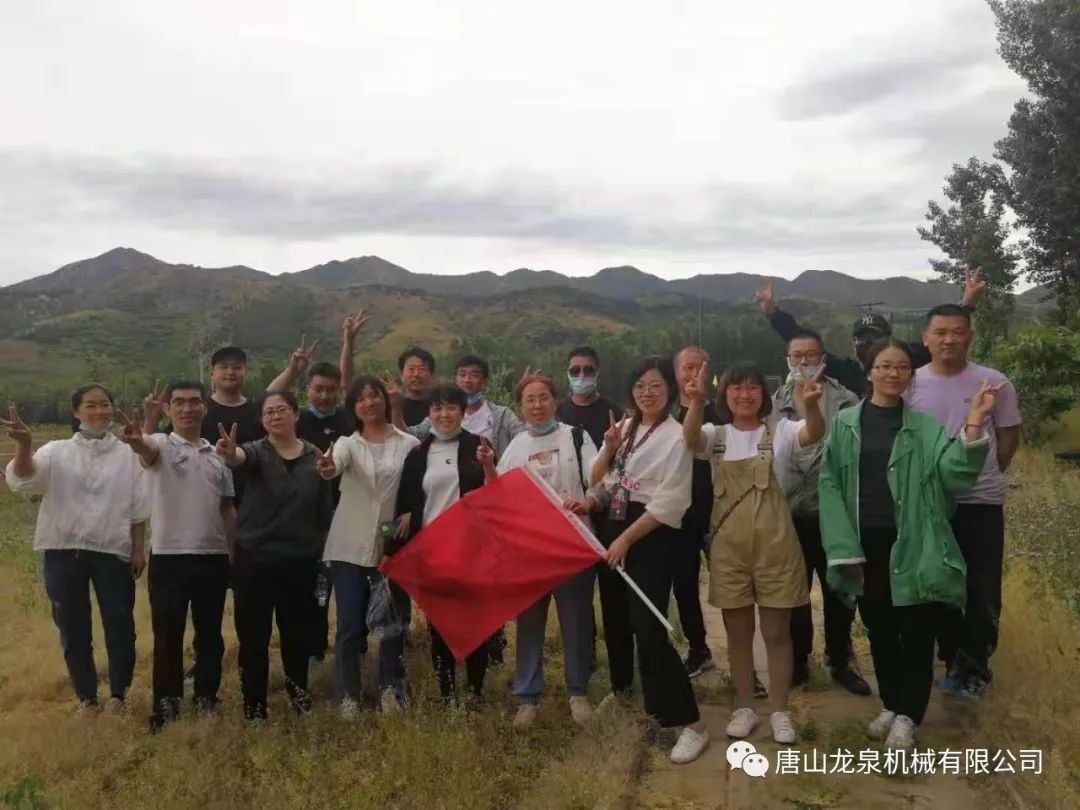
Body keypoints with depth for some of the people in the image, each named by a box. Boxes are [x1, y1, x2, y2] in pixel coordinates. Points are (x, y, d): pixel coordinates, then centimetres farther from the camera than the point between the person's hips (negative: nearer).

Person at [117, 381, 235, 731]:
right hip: (169, 556, -4)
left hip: (214, 557, 4)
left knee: (210, 634, 12)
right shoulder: (161, 445, -2)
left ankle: (206, 698, 26)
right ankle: (166, 703, 19)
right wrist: (136, 440, -53)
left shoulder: (218, 455, 12)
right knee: (168, 635, 6)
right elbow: (147, 449, -29)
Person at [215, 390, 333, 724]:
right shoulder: (257, 451, -5)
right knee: (253, 635, 5)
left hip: (300, 560, 2)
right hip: (254, 559, -2)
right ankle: (254, 704, 21)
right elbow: (241, 458, -31)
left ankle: (298, 690, 38)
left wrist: (323, 552, 5)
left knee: (297, 631, 14)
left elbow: (325, 511, 7)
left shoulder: (316, 456, 2)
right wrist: (230, 453, -54)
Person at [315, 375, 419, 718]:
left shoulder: (410, 444, 2)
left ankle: (391, 692, 21)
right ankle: (348, 697, 12)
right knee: (350, 626, 1)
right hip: (350, 547, 0)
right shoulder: (347, 443, 3)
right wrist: (328, 468, -43)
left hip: (393, 546, 0)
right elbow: (335, 464, -20)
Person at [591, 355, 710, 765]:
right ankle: (622, 688, 44)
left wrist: (626, 540, -15)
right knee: (615, 617, 18)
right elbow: (596, 482, 10)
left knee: (648, 627, -12)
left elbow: (667, 505, -15)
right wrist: (608, 450, -8)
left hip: (651, 536, -7)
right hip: (612, 528, 7)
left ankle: (691, 723, -5)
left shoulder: (676, 436, -11)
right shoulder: (623, 428, 8)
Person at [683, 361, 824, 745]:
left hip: (774, 544, -1)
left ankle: (780, 711, 21)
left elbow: (814, 433, -21)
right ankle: (744, 707, 27)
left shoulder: (779, 432, 0)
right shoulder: (715, 435, 3)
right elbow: (690, 438, -20)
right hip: (728, 546, 2)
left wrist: (810, 405, -45)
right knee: (738, 631, 12)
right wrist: (696, 401, -41)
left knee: (777, 631, 7)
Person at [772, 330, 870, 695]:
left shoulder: (844, 402, -2)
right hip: (789, 513, 2)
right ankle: (797, 660, 28)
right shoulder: (775, 403, 5)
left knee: (838, 591, 10)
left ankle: (840, 660, 27)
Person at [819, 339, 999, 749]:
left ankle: (907, 714, 22)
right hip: (865, 545, 1)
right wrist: (844, 547, -10)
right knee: (879, 630, 14)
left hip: (911, 544, -1)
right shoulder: (845, 423, 1)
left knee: (916, 632, 5)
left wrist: (973, 425, -28)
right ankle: (891, 704, 32)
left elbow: (954, 471, -12)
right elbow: (830, 483, -3)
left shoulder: (925, 426, 2)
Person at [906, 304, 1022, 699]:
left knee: (983, 590, 3)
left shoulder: (995, 383, -6)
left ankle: (972, 664, 21)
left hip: (981, 501, -1)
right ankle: (955, 660, 29)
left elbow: (1008, 437, 5)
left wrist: (982, 474, 5)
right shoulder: (910, 384, -4)